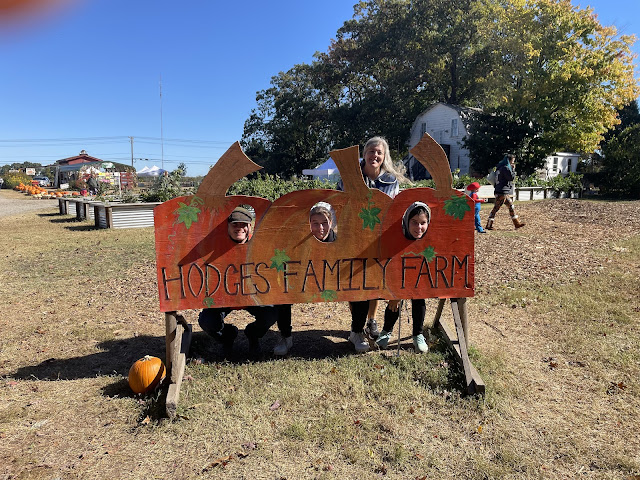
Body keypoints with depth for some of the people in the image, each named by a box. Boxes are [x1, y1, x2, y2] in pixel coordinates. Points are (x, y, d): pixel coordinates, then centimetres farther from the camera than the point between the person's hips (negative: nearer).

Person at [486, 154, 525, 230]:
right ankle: (489, 225, -2)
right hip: (502, 192, -11)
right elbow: (511, 177, -14)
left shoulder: (500, 167, 16)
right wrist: (513, 169, -3)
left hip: (505, 192, 11)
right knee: (496, 208, -6)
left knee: (511, 206, 14)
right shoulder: (505, 168, -14)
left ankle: (517, 223, 20)